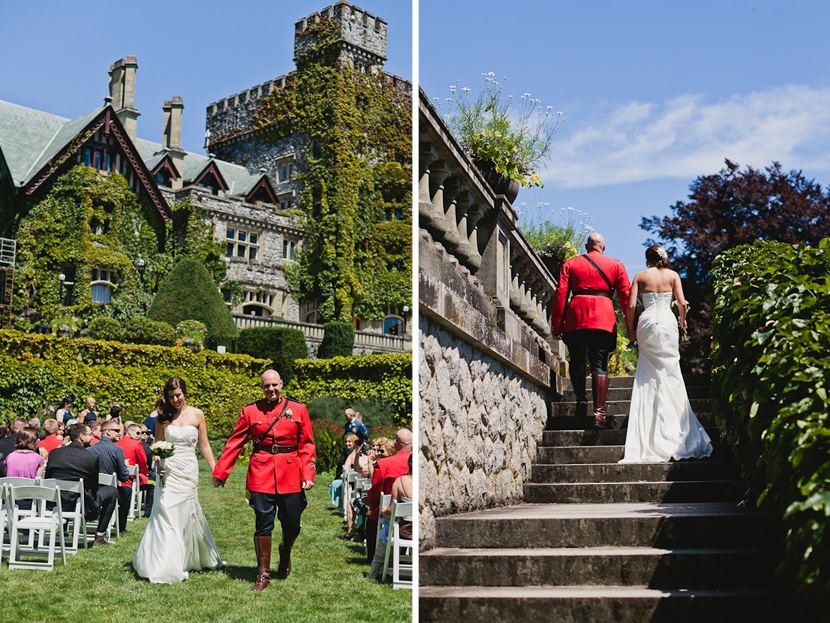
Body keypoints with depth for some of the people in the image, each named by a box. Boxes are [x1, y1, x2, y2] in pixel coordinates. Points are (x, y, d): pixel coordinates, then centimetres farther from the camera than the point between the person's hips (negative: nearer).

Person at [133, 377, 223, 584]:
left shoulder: (197, 415, 3)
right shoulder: (164, 417, 5)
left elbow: (204, 446, 5)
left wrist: (216, 471, 0)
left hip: (189, 471, 0)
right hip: (169, 471, 0)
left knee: (187, 515, 7)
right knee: (166, 515, -7)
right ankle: (164, 566, -3)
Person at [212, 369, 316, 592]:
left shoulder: (298, 409, 4)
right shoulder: (250, 411, 3)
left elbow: (307, 445, 3)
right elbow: (234, 443, 4)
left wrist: (308, 475, -6)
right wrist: (220, 473, 2)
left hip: (291, 475, 1)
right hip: (261, 474, -1)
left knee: (292, 525, 6)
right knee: (263, 524, -2)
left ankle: (285, 553, 39)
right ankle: (263, 573, 12)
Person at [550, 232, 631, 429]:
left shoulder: (570, 264, 14)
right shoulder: (616, 265, 14)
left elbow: (560, 295, 6)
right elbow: (626, 296, 9)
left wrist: (556, 325, 7)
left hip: (576, 317, 0)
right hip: (603, 319, 0)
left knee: (577, 361, 17)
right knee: (599, 365, -2)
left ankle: (581, 401, 10)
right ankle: (599, 412, -11)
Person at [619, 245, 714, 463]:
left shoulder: (640, 276, 5)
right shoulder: (673, 275, 6)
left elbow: (631, 306, -2)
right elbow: (682, 303, -1)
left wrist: (631, 329, 10)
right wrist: (682, 322, 17)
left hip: (647, 322, 0)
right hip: (667, 322, 0)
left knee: (648, 373, 7)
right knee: (670, 370, 5)